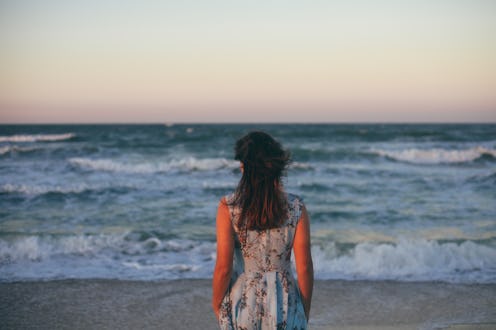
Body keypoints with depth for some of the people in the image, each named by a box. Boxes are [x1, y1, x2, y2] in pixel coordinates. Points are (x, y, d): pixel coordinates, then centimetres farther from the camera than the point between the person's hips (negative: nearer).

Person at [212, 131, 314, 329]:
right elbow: (304, 267, -4)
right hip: (285, 305, 1)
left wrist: (216, 306, 5)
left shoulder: (229, 207, -11)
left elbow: (223, 267, -11)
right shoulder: (296, 207, -7)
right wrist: (305, 312, 9)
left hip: (242, 301, 0)